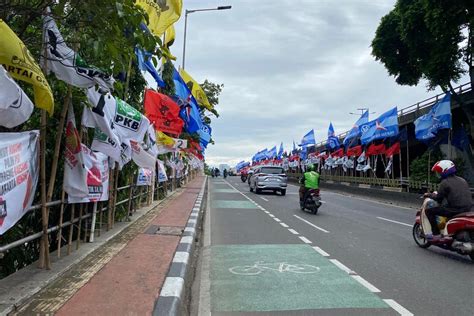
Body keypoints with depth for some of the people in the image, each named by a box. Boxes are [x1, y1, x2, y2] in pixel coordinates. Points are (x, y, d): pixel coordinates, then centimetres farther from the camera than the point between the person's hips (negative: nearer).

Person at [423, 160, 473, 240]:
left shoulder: (444, 183, -7)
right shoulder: (462, 180, 16)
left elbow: (438, 199, -5)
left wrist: (429, 195, 14)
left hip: (455, 209, -8)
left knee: (429, 211, -1)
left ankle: (436, 234, -5)